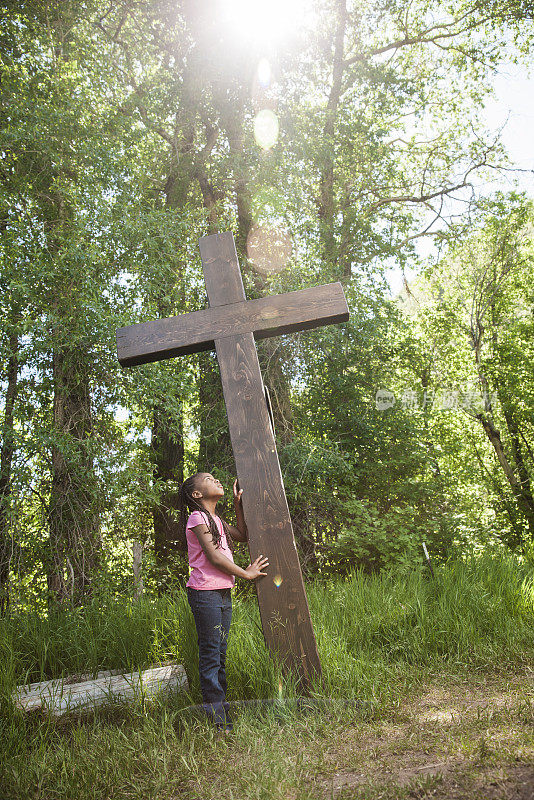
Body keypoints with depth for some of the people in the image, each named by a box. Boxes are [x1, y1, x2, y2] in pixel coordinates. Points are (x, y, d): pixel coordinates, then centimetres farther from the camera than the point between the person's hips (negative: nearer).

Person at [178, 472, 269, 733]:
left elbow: (243, 535, 25)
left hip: (222, 594, 9)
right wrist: (246, 573, -4)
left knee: (219, 654, 11)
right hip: (205, 593, -9)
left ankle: (223, 712, 18)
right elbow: (214, 557, -13)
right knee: (211, 655, -5)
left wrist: (238, 504, 18)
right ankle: (217, 720, 1)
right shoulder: (197, 517, -8)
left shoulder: (216, 520, 19)